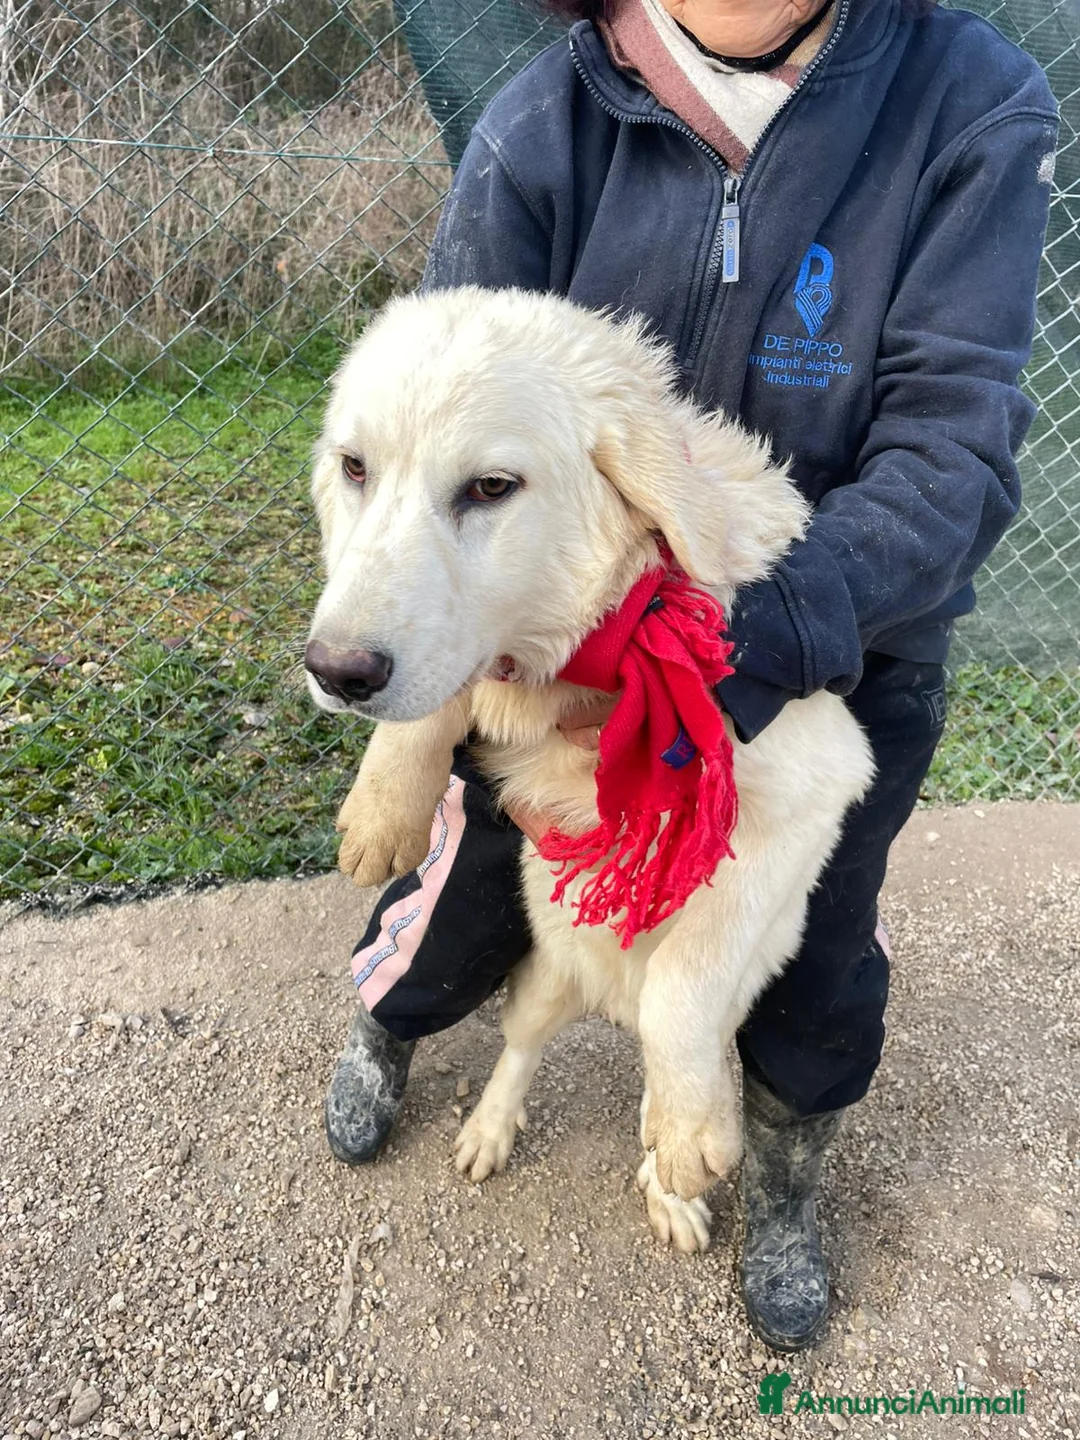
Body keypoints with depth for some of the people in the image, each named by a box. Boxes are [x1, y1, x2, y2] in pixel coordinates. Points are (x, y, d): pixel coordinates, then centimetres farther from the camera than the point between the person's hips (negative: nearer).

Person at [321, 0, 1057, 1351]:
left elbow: (950, 440, -22)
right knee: (477, 893, 17)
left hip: (843, 653, 0)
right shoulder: (541, 125, -15)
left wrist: (761, 642, -38)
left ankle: (782, 1189, 50)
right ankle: (381, 1034, 56)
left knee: (818, 961, 14)